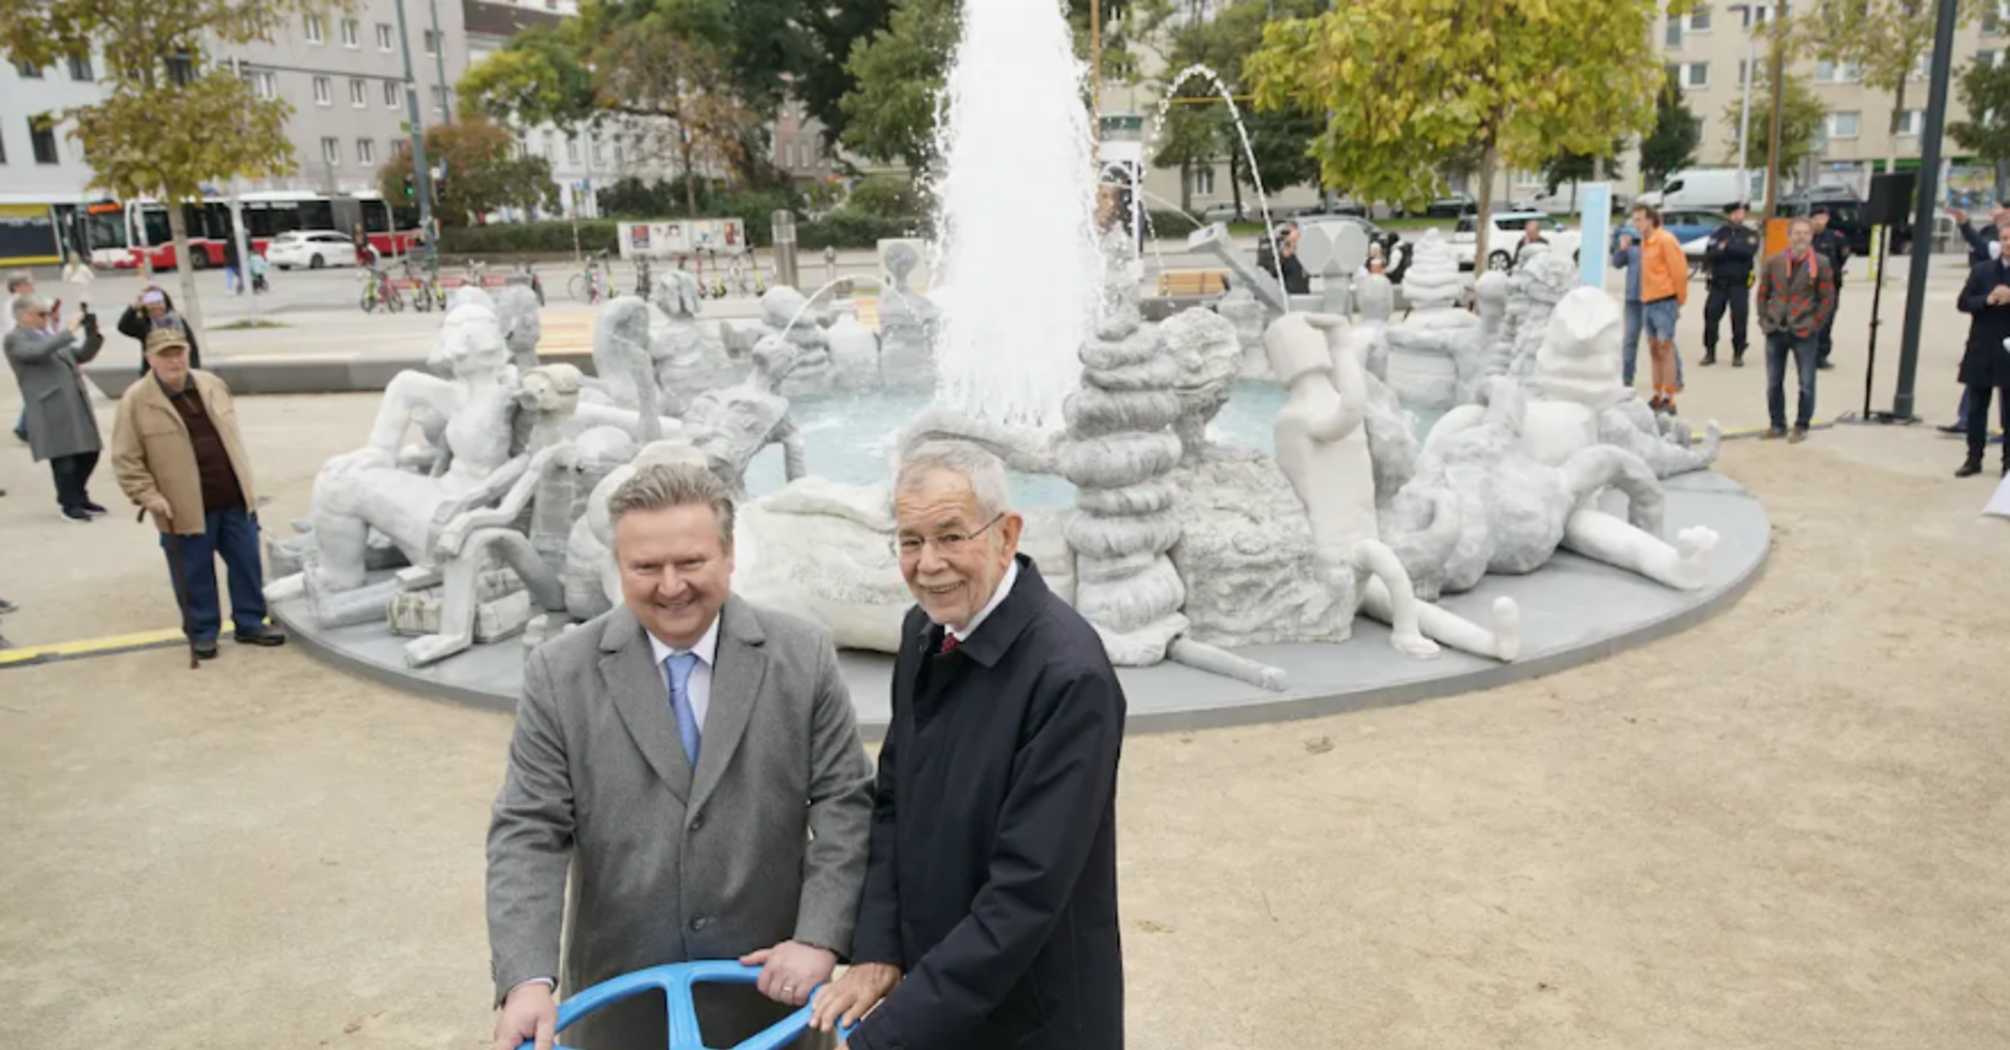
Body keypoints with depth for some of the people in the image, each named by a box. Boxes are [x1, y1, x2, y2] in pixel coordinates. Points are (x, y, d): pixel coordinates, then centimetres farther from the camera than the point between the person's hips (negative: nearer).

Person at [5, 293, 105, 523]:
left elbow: (81, 355, 24)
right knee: (63, 458, -4)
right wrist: (70, 331, -23)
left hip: (76, 404, 8)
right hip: (51, 409, -8)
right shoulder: (14, 339, -3)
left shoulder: (47, 336, 22)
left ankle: (79, 497, 26)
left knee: (88, 452, 10)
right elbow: (38, 351, -24)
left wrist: (94, 335, 7)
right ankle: (70, 505, 9)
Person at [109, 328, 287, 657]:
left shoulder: (213, 385, 6)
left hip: (234, 499, 4)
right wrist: (149, 496, -13)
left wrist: (245, 483, 15)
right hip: (186, 508, -4)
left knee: (247, 565, 10)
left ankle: (249, 623, 24)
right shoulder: (136, 401, -8)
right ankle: (202, 632, 22)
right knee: (195, 575, 7)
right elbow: (126, 459, -6)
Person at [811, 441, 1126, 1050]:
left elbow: (1028, 891, -27)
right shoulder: (925, 630, -3)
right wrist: (877, 949, -5)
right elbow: (893, 800, 6)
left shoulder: (1070, 674, -26)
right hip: (933, 989, 6)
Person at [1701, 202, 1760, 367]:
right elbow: (1708, 257, -7)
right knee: (1711, 315, -2)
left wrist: (1726, 246, -11)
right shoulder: (1717, 234, 8)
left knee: (1739, 318, -4)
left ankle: (1738, 354, 6)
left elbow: (1749, 251, -16)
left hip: (1740, 284, -2)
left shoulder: (1751, 234, 5)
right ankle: (1709, 352, 10)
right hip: (1718, 283, 2)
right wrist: (1735, 250, -17)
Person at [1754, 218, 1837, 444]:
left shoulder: (1820, 264, -3)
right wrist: (1765, 320, 3)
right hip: (1775, 332, 3)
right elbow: (1763, 293, 11)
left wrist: (1813, 324, -6)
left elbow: (1827, 298, -1)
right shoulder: (1774, 262, 5)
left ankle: (1801, 427, 13)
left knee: (1806, 384, 2)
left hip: (1804, 333, -3)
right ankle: (1777, 425, 21)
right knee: (1773, 383, 9)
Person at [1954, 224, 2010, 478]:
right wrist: (1987, 300, -18)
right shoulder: (1982, 270, 4)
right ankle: (1974, 458, 18)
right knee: (1976, 408, 9)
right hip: (1982, 350, 2)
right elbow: (1963, 303, 0)